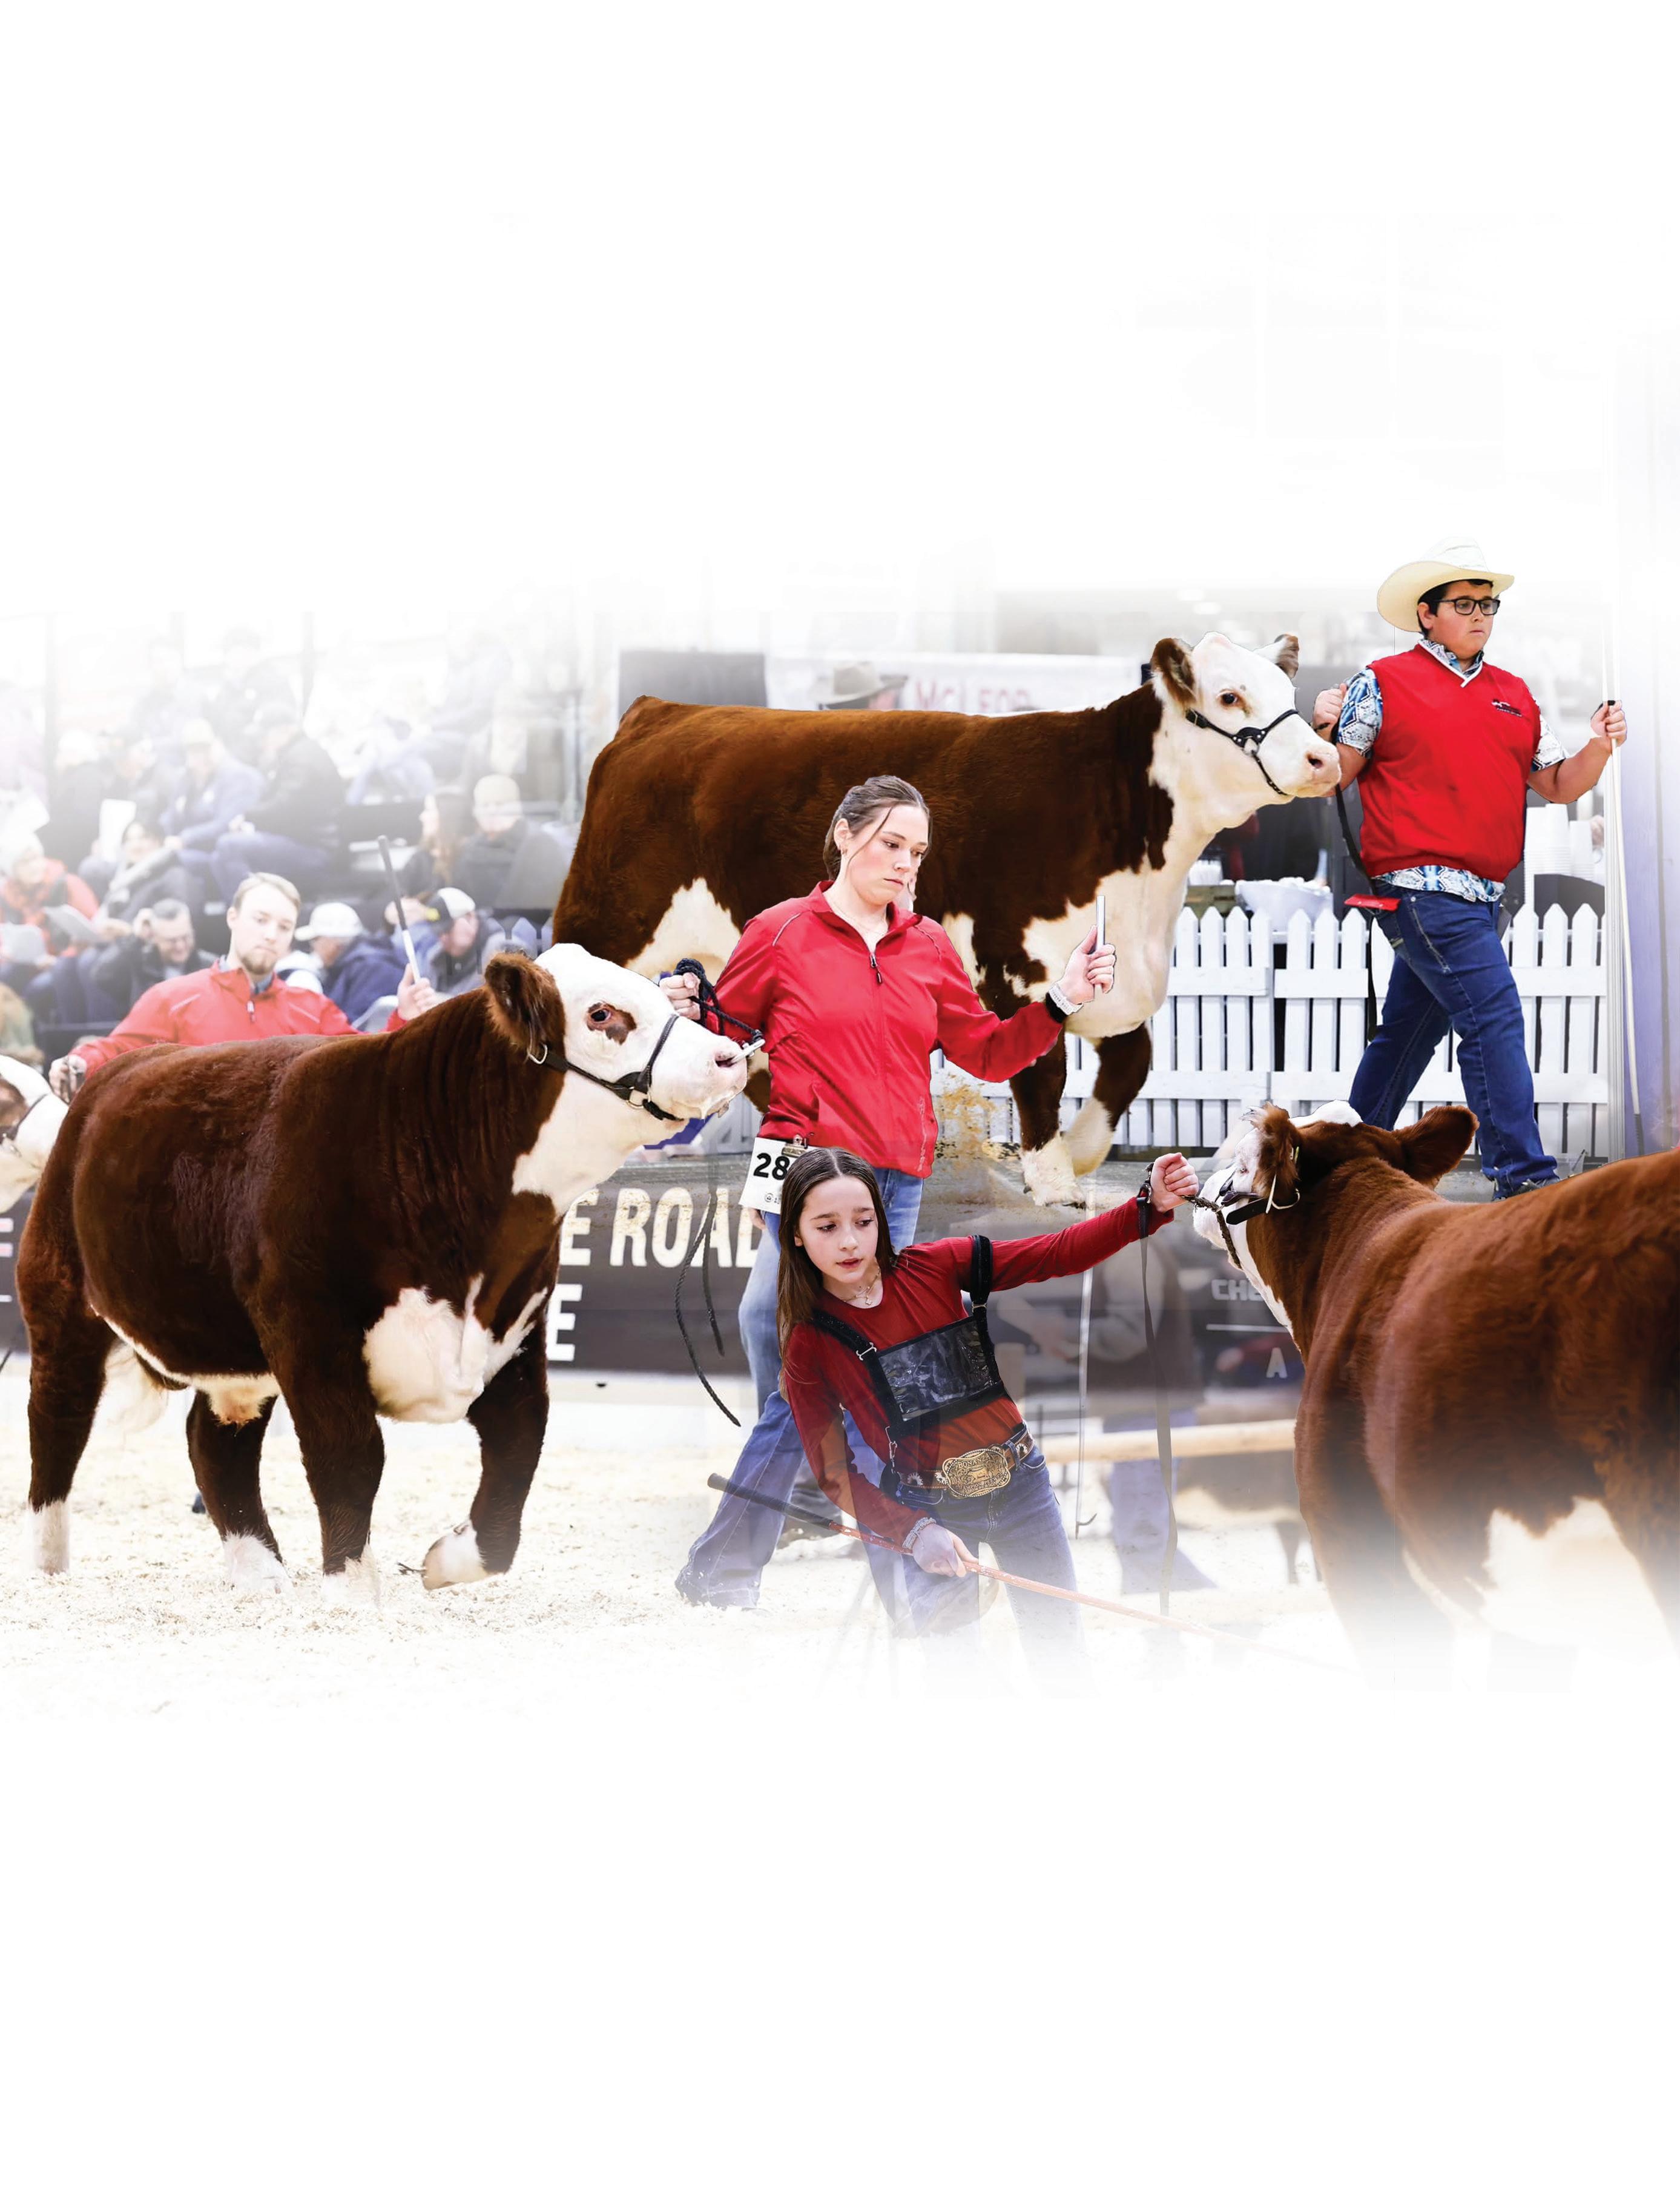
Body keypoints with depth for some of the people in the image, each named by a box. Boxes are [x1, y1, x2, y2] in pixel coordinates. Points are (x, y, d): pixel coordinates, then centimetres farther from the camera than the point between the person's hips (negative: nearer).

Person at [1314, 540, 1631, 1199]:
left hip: (1480, 895, 7)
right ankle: (1522, 1177, -16)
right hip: (1421, 889, -7)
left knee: (1410, 1026, 15)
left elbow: (1558, 784, 18)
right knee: (1494, 1018, -15)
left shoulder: (1514, 695, 18)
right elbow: (1333, 776, 0)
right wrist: (1324, 729, -20)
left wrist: (1599, 749, -1)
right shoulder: (1385, 684, 0)